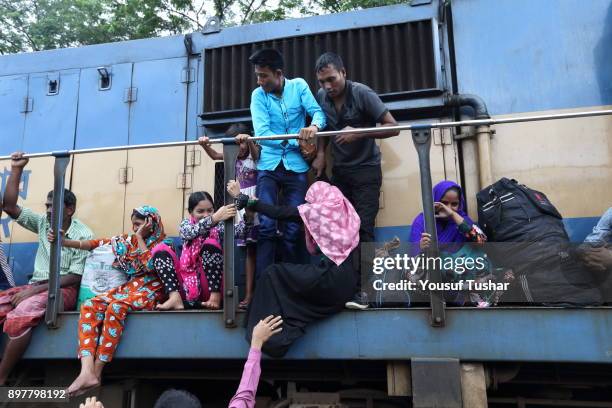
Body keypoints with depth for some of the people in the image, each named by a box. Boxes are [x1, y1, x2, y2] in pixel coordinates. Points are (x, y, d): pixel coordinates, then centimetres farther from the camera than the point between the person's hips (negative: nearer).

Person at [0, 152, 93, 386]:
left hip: (64, 290, -6)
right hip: (36, 286, 6)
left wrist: (36, 289, -18)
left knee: (22, 313, -33)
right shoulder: (43, 223, 9)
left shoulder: (83, 235, -9)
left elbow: (75, 277, -12)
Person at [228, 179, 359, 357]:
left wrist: (242, 198, 9)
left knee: (273, 274, 7)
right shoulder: (347, 211, 16)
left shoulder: (316, 209, 1)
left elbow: (276, 213, 1)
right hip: (347, 284, 7)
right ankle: (284, 335, 10)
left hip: (330, 278, -7)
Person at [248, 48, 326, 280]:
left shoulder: (299, 86, 4)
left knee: (293, 229, 1)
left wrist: (314, 126, -31)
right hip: (268, 166, 0)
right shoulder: (258, 95, 1)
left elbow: (317, 112, -7)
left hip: (296, 167, 1)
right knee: (266, 226, -9)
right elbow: (262, 133, -11)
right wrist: (297, 142, -18)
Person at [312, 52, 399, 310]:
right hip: (339, 171, 5)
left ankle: (361, 289, -7)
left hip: (366, 170, -5)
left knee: (363, 229, -11)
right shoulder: (321, 96, 1)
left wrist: (360, 133, -26)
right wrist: (320, 154, 1)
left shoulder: (362, 93, -14)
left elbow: (393, 127, -15)